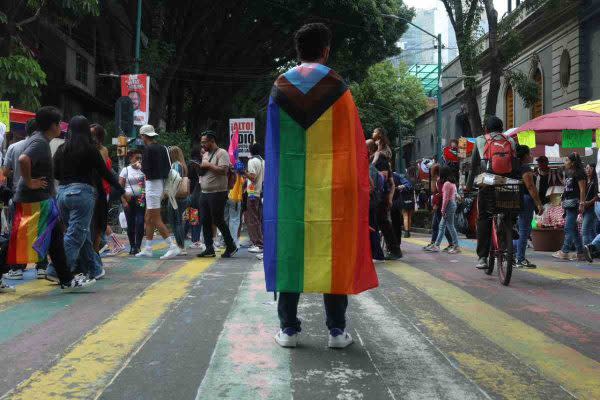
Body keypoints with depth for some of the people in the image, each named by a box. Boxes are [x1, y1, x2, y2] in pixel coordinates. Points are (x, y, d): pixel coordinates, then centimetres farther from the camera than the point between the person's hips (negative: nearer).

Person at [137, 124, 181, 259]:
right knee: (148, 218, 15)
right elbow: (168, 167, 12)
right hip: (161, 183, 9)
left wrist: (140, 166, 2)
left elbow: (146, 169, -18)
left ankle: (173, 247, -13)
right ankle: (147, 249, 19)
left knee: (156, 220, -8)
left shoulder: (148, 149, -14)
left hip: (152, 184, -9)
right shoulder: (162, 148, 11)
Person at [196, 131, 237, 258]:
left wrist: (208, 165, -15)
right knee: (205, 222, 5)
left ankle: (231, 246, 9)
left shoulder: (221, 153, -8)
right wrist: (200, 168, 6)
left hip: (217, 193, -8)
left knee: (218, 221, -5)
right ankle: (209, 249, 10)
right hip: (204, 193, 8)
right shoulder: (205, 154, 18)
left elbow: (224, 170, -20)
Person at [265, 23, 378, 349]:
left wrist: (276, 182, 13)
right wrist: (357, 184, 6)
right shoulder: (337, 87, -3)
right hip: (331, 185, -2)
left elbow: (272, 144, 7)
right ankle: (336, 329, 5)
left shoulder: (280, 87, 4)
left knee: (290, 247, 5)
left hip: (289, 184, 2)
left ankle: (288, 328, 7)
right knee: (333, 249, 3)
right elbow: (353, 141, -1)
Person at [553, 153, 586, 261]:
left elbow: (582, 189, -12)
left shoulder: (579, 173, -8)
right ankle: (580, 253, 13)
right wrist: (564, 202, 17)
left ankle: (564, 252, -6)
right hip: (568, 203, 10)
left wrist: (582, 203, -17)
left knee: (569, 228, -8)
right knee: (573, 229, 9)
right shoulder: (568, 173, 18)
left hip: (574, 203, -10)